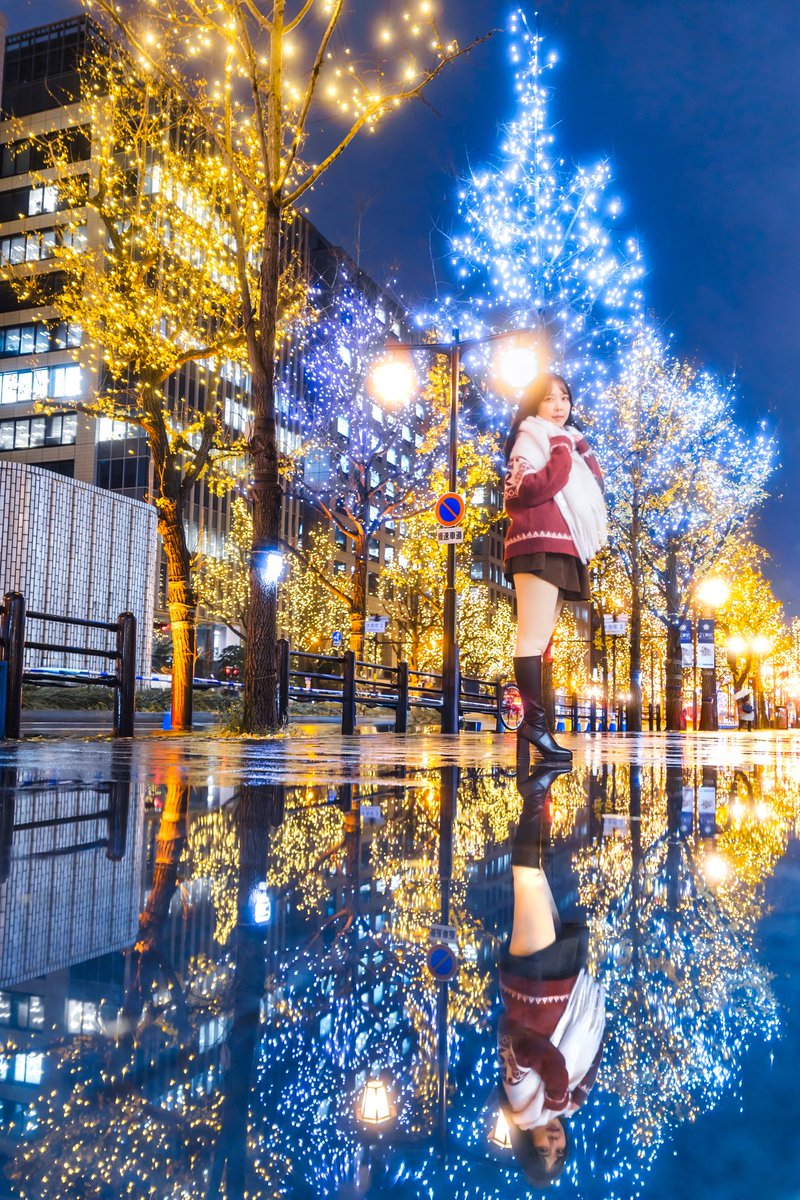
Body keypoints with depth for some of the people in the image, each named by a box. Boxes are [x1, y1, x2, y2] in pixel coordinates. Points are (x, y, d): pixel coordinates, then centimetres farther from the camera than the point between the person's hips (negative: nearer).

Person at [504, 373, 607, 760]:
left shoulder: (570, 442, 27)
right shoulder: (531, 439, 2)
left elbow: (593, 488, 29)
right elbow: (531, 490, -14)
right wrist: (562, 453, -10)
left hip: (562, 550, 9)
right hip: (538, 545, -9)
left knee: (540, 638, 5)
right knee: (534, 637, -15)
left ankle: (531, 720, 6)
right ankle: (535, 720, -19)